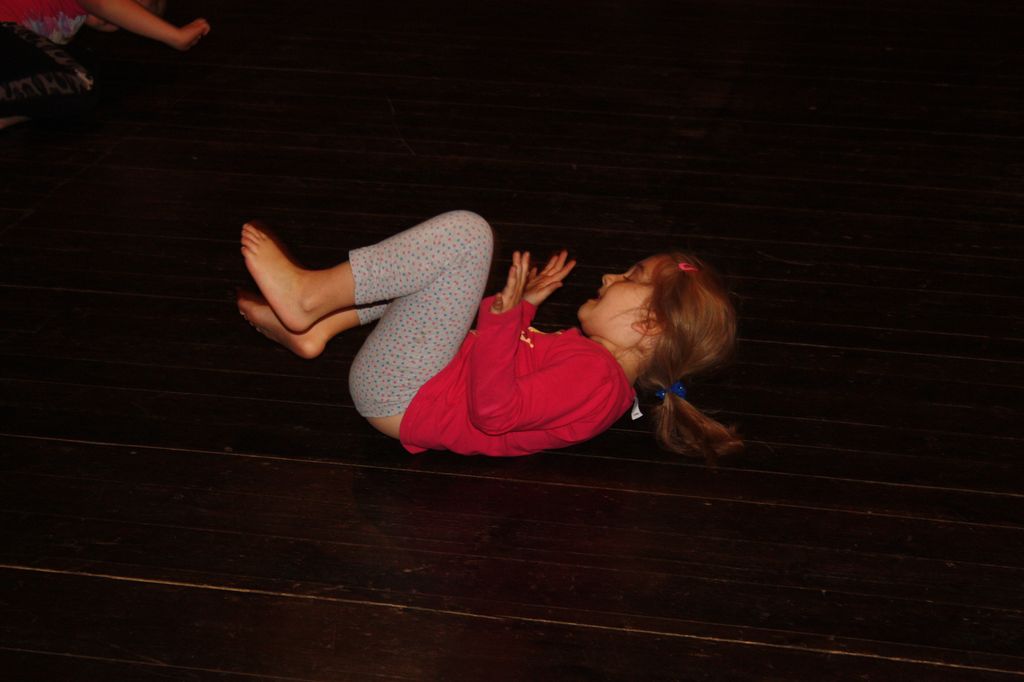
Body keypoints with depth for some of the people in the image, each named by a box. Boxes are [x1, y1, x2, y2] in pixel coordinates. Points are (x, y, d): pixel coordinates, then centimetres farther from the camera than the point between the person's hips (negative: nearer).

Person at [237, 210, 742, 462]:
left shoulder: (596, 377, -17)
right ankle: (313, 328, 11)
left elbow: (492, 408, -27)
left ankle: (307, 294, -11)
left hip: (399, 394, -10)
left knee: (467, 233, -21)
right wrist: (525, 307, 13)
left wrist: (505, 315, -28)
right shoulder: (592, 357, 13)